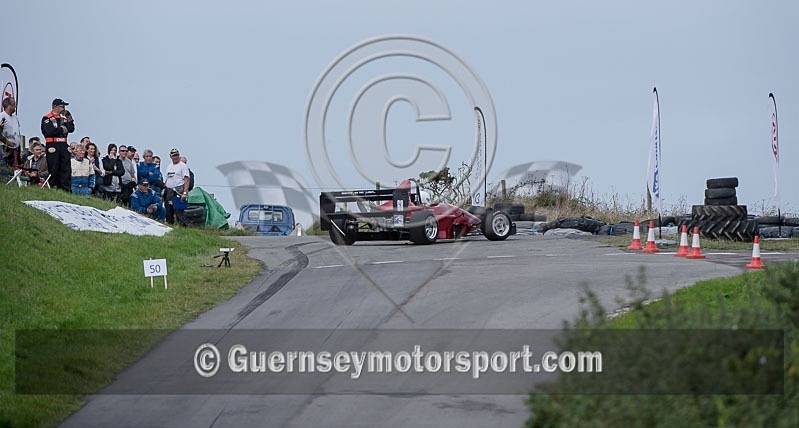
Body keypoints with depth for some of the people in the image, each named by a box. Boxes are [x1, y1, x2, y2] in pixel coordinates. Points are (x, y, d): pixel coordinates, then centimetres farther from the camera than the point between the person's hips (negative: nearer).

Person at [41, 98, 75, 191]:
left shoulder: (64, 117, 17)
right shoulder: (47, 118, -5)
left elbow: (71, 129, 10)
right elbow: (48, 132, -19)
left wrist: (69, 119, -2)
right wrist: (61, 129, -8)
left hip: (63, 145, 7)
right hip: (52, 146, -7)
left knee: (66, 169, 4)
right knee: (53, 170, -2)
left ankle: (66, 189, 6)